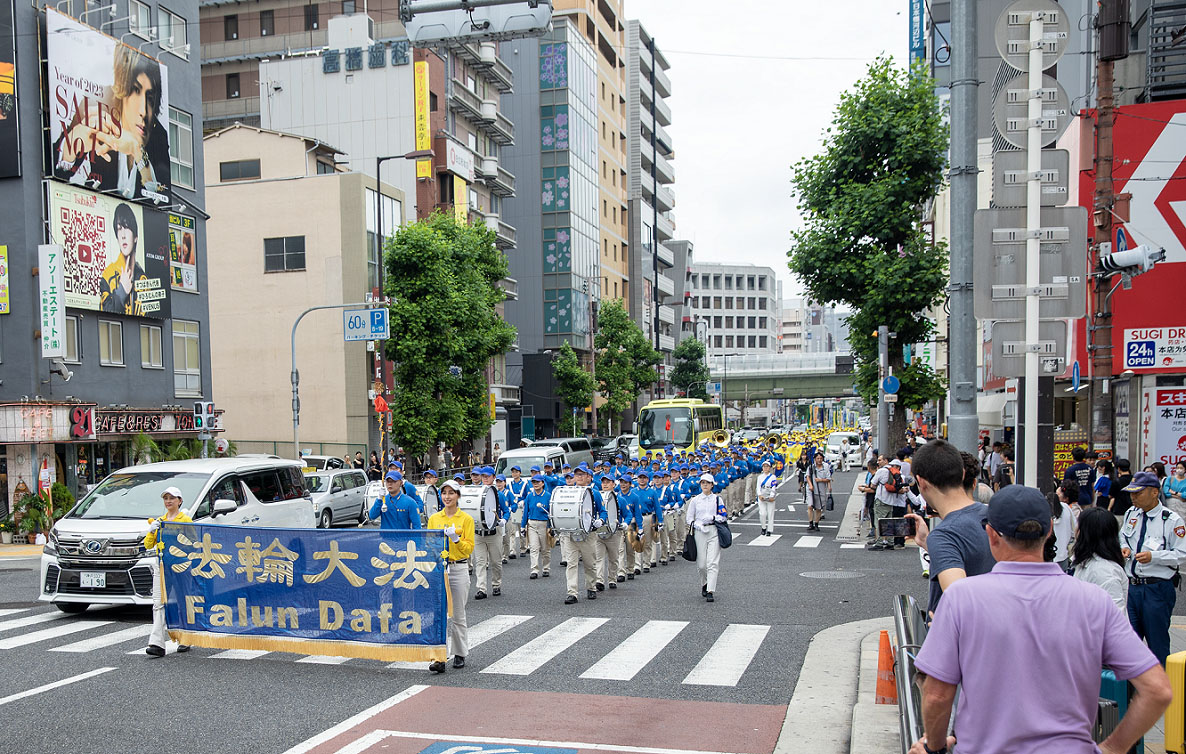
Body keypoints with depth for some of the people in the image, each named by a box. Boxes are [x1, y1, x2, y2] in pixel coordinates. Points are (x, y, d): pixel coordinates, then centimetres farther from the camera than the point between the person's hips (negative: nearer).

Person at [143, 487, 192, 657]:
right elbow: (148, 545, 11)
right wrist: (152, 531, -7)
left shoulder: (185, 519, 1)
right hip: (160, 564, 4)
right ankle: (157, 644, -12)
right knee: (158, 603, -6)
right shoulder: (159, 520, 16)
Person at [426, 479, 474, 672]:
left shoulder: (466, 519, 0)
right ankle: (439, 658, -8)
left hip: (459, 569, -2)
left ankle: (460, 654, 22)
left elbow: (469, 548, -2)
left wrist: (456, 539, -18)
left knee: (457, 614, 7)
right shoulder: (434, 518, 8)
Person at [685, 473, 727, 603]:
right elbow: (689, 518, 9)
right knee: (701, 564, 2)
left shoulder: (717, 499, 7)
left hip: (714, 531, -1)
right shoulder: (695, 500, 8)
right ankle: (704, 584, 30)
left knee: (713, 562, -12)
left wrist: (712, 518, -10)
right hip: (700, 532, 1)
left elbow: (724, 516, 6)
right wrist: (697, 525, -9)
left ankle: (710, 591, -13)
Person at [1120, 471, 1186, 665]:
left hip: (1158, 589, -5)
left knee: (1157, 642, 4)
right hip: (1131, 585, 5)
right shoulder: (1131, 514, 7)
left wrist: (1153, 556, -23)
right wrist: (1124, 548, 2)